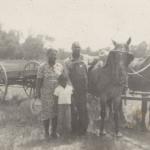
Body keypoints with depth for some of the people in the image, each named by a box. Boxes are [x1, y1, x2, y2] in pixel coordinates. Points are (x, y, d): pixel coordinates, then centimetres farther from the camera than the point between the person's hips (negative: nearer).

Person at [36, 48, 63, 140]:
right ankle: (46, 133, 18)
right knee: (46, 113, 5)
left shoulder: (59, 66, 4)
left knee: (56, 113, 7)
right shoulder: (42, 67, -5)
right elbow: (39, 81, -5)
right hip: (46, 94, -3)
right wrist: (38, 93, -7)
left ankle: (54, 132, 21)